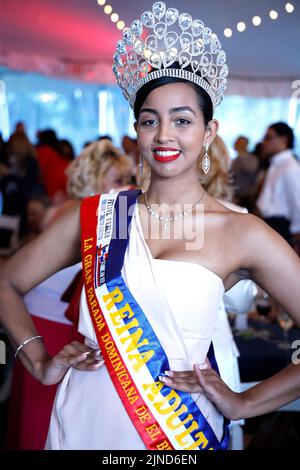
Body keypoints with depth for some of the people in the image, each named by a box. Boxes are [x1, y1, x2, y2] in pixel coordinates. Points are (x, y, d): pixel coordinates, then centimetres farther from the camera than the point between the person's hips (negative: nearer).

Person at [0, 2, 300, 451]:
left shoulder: (243, 234, -9)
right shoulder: (96, 214, -1)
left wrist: (245, 403, -10)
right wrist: (40, 362, -1)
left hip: (177, 433, -2)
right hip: (82, 428, 3)